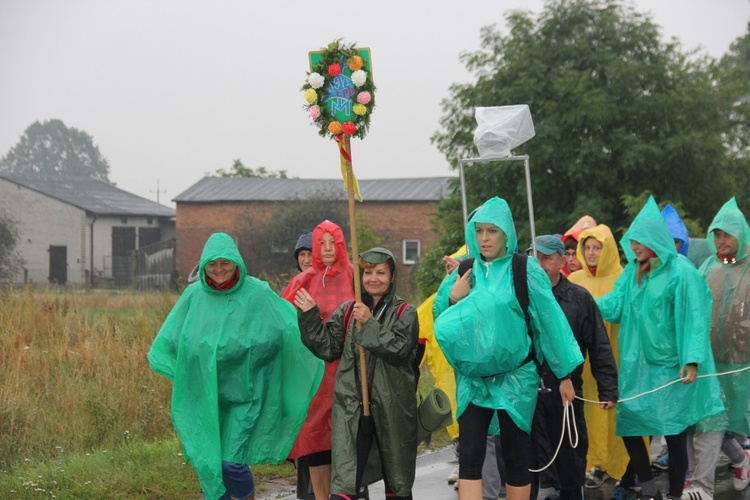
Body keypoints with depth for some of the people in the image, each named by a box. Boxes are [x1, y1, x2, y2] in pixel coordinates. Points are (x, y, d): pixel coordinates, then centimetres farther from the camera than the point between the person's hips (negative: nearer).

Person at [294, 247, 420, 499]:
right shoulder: (347, 311, 10)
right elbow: (327, 348, 5)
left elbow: (399, 349, -14)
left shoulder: (405, 312, 1)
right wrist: (310, 316, -4)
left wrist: (370, 324, -18)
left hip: (393, 408, -1)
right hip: (352, 407, 1)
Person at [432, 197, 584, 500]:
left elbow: (550, 322, -3)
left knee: (515, 459, 5)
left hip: (515, 379, -3)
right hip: (472, 379, 3)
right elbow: (441, 322, 13)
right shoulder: (465, 271, 6)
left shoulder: (525, 270, -5)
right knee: (469, 458, -5)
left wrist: (564, 374, -2)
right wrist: (453, 299, -8)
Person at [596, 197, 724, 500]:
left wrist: (692, 361, -21)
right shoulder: (633, 271, 8)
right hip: (637, 364, 6)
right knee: (628, 424, 5)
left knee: (673, 432, 0)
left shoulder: (680, 272, -11)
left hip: (671, 366, -6)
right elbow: (615, 304, 0)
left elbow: (693, 318, -15)